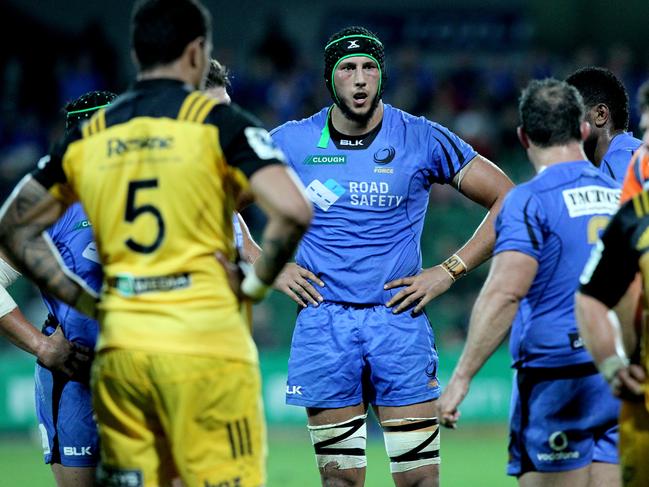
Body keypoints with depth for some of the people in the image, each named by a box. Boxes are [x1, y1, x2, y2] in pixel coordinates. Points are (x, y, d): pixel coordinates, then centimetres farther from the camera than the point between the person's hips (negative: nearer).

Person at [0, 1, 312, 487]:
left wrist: (82, 300, 15)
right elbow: (293, 211, -15)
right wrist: (257, 283, 0)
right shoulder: (218, 121, -3)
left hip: (118, 350, 5)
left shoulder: (88, 135, 11)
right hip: (205, 343, -5)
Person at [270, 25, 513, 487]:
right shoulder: (292, 142, 4)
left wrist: (449, 271, -1)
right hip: (324, 323, 1)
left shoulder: (422, 139, 1)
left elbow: (508, 199, 5)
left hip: (399, 319, -1)